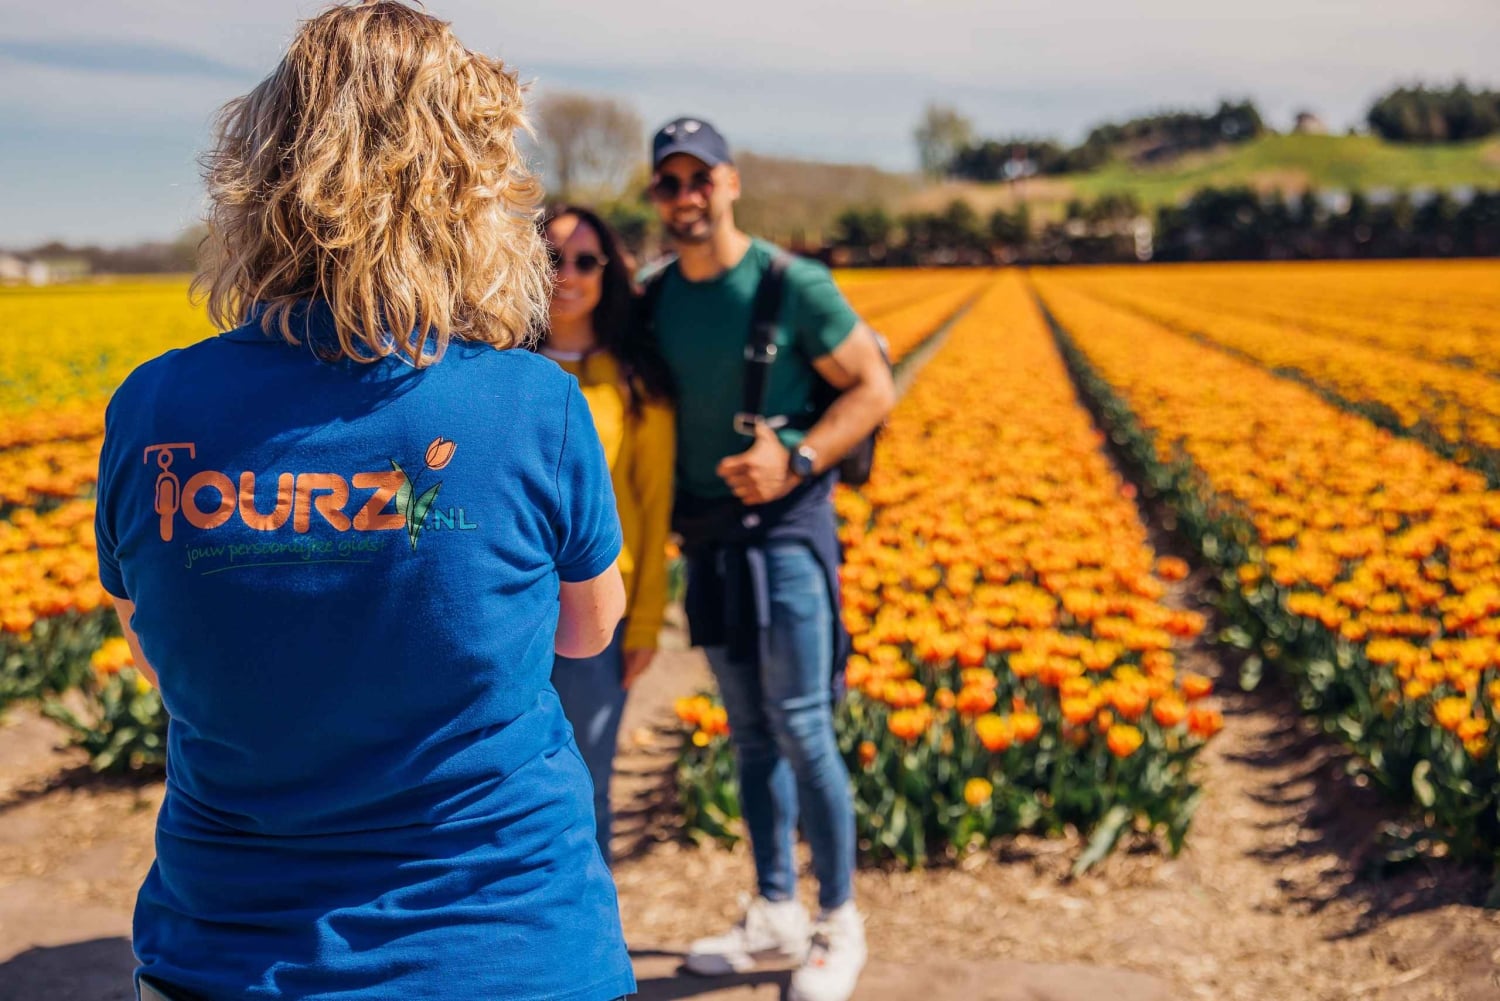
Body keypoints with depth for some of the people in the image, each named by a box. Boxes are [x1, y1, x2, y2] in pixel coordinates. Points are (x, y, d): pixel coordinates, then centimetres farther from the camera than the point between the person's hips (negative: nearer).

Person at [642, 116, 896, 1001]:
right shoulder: (653, 296, 5)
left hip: (784, 528, -5)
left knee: (800, 731, -4)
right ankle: (776, 914, 26)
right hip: (708, 537, 6)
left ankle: (840, 925, 12)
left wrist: (797, 458, -20)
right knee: (750, 734, 13)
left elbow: (875, 391, -7)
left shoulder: (792, 285, -10)